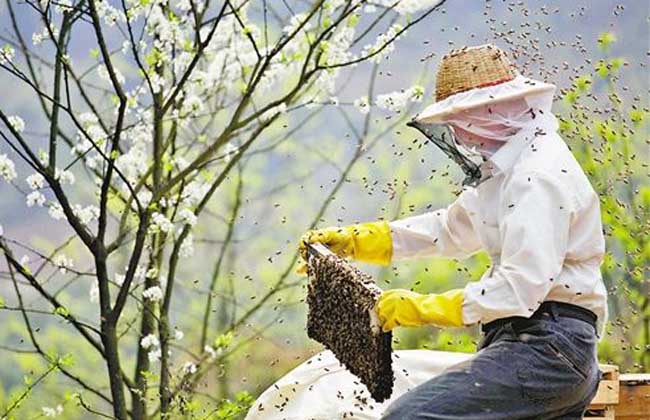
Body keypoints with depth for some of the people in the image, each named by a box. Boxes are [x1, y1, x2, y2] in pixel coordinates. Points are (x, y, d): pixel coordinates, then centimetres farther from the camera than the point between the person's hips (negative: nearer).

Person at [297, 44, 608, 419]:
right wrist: (353, 240, 25)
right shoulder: (507, 170, 20)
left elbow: (523, 287, -24)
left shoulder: (541, 178, -15)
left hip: (545, 345, -11)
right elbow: (451, 229, 31)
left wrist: (424, 308, -20)